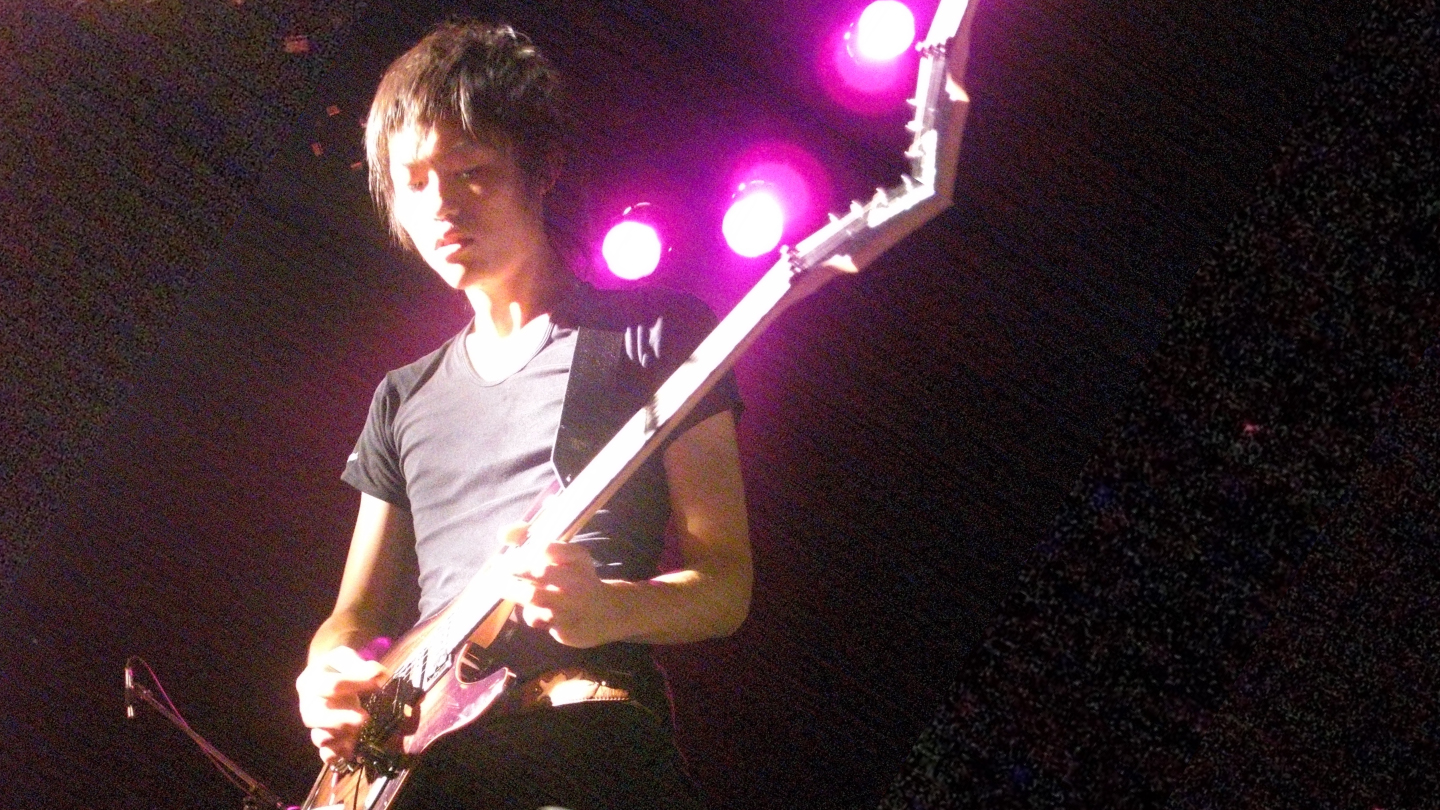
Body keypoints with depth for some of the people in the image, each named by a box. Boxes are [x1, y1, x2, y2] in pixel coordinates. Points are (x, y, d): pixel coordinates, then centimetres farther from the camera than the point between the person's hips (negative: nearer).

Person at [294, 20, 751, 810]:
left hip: (586, 744, -4)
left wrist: (601, 610, -16)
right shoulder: (404, 398, 26)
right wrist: (331, 670, 4)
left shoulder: (652, 333, 11)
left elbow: (724, 584, 5)